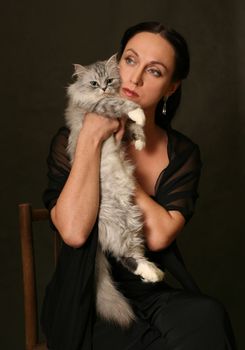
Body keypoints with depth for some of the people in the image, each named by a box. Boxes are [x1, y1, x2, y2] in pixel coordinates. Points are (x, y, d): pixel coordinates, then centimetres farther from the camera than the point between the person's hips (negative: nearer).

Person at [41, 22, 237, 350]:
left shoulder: (183, 154, 2)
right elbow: (74, 231, -21)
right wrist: (92, 138, -17)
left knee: (207, 317, -28)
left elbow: (159, 235, -14)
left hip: (154, 296, 3)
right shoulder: (71, 139, -4)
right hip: (89, 302, -2)